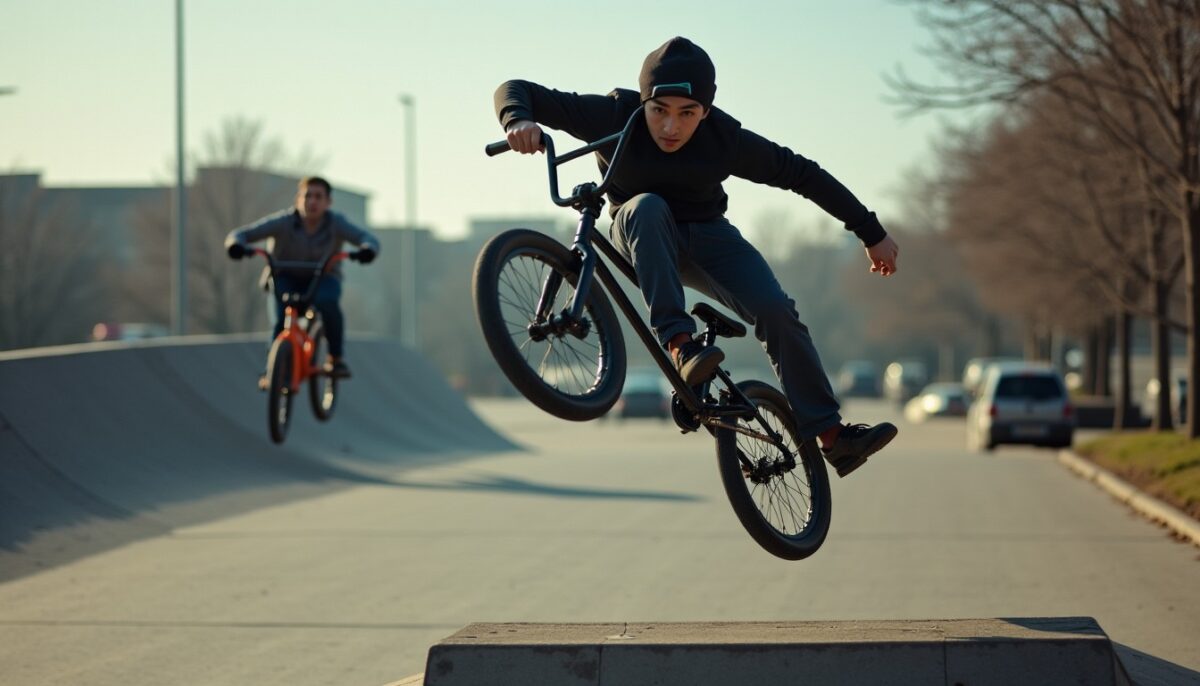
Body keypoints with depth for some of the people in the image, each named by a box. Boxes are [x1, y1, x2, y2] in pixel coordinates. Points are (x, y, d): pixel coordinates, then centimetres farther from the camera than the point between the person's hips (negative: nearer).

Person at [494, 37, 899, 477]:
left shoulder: (725, 139, -21)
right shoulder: (615, 116, -24)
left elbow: (801, 174, -9)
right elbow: (515, 91, -24)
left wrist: (872, 234, -4)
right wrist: (519, 121, -49)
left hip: (706, 236, 1)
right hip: (641, 239, -1)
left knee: (776, 311, -22)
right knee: (647, 207, -37)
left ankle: (831, 434, -15)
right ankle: (679, 344, -42)